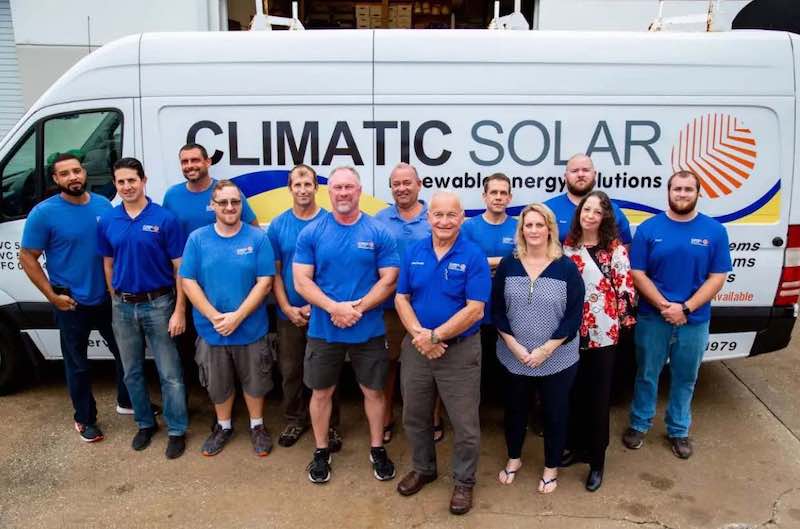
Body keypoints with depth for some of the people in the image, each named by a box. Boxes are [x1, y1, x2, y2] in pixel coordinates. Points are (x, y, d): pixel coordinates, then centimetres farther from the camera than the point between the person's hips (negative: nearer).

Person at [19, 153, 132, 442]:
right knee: (78, 364, 11)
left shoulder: (103, 204, -1)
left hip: (108, 299, 4)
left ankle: (127, 401, 38)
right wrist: (53, 296, -12)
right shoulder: (44, 212, -13)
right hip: (72, 305, -4)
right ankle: (85, 418, 29)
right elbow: (27, 257, -8)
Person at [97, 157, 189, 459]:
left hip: (158, 304, -4)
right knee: (132, 373, 15)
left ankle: (177, 430, 17)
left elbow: (179, 268, -9)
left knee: (169, 373, 3)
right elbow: (108, 266, 13)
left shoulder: (164, 219, -10)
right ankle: (145, 424, 33)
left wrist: (179, 310, -12)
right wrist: (117, 301, 11)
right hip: (123, 307, 4)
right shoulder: (107, 222, 2)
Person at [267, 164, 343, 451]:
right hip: (289, 313, 2)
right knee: (290, 370, 13)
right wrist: (288, 308, -8)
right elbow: (274, 271, 2)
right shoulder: (278, 225, 1)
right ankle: (295, 419, 32)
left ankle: (330, 424, 23)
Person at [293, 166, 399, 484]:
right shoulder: (311, 233, -3)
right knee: (321, 392, 13)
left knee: (373, 390, 12)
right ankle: (321, 452, 32)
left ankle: (377, 450, 31)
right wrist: (334, 307, -20)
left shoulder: (379, 233, -4)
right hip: (323, 329, 1)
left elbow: (389, 280, -6)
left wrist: (358, 307, -18)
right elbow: (301, 281, -6)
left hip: (369, 330, 0)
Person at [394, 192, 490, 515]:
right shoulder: (413, 253, 1)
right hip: (416, 347, 4)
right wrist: (419, 335, -15)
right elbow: (401, 298, 1)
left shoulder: (474, 256, -12)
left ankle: (464, 482, 29)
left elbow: (474, 310, -17)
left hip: (461, 351, -4)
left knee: (465, 423, 8)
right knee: (414, 416, 18)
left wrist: (435, 337, -19)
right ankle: (423, 468, 41)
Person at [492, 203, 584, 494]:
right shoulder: (507, 265, -2)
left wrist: (545, 350, -15)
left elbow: (574, 316, -10)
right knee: (515, 409, 18)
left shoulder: (567, 267, -8)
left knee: (555, 413, 13)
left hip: (557, 360, -2)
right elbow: (497, 310, -1)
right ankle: (514, 458, 42)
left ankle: (551, 467, 35)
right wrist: (514, 346, -12)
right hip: (513, 358, 2)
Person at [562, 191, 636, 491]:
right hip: (571, 331, 4)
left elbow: (625, 286, -7)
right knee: (574, 393, 14)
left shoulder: (615, 248, -6)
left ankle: (597, 460, 17)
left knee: (598, 397, 4)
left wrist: (622, 318, -8)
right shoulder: (567, 246, 5)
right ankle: (575, 446, 32)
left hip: (603, 333, -3)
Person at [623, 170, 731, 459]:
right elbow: (637, 274, -7)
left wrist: (685, 308, -15)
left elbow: (718, 277, -5)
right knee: (647, 375, 12)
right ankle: (639, 424, 30)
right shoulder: (648, 229, -5)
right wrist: (665, 306, -17)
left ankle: (679, 431, 33)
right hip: (652, 319, -1)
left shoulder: (715, 231, -2)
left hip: (695, 322, 1)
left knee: (685, 378, 15)